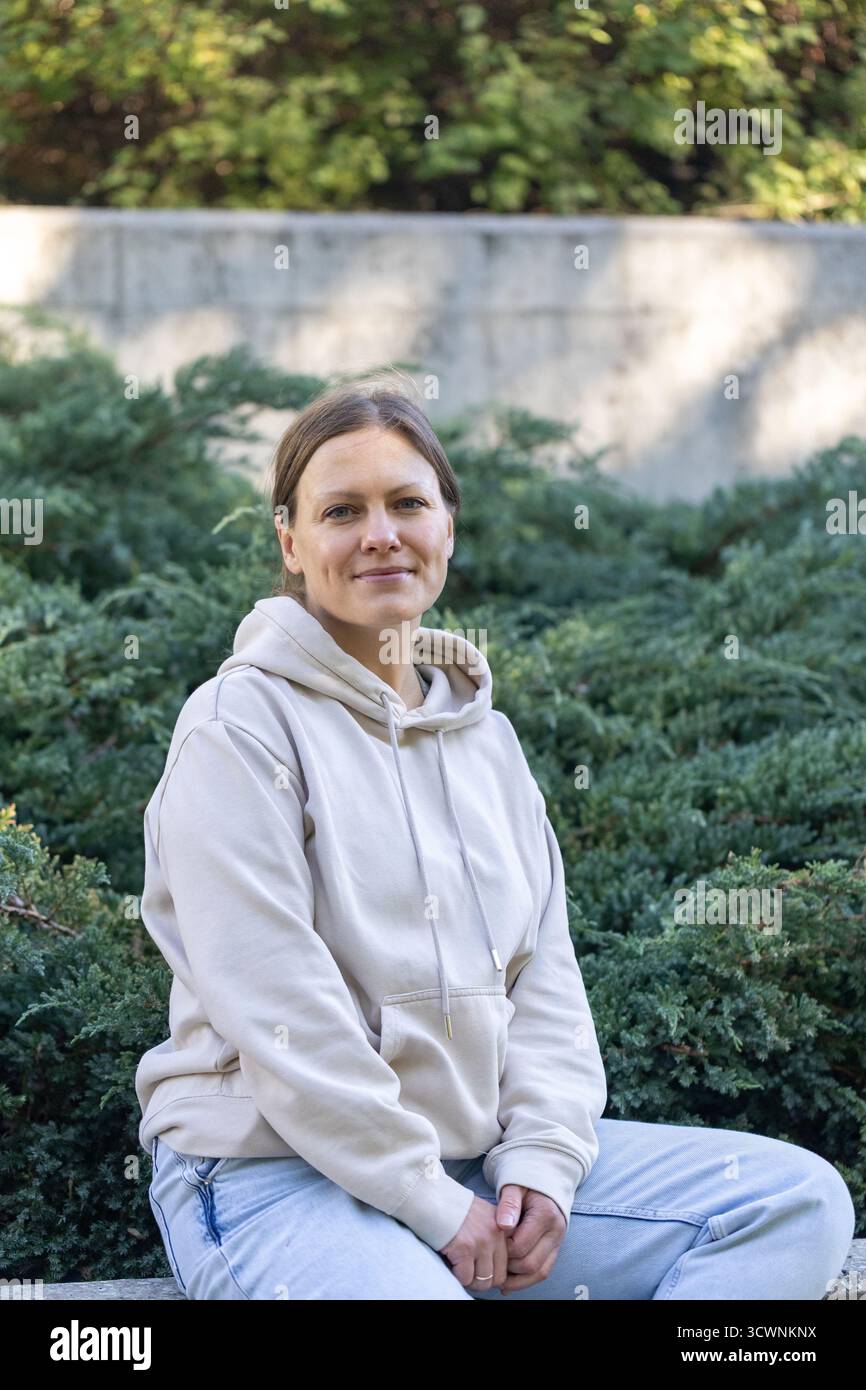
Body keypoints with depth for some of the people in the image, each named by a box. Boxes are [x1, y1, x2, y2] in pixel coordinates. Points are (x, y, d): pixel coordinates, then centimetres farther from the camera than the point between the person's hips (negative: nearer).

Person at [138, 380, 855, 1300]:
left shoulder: (484, 735, 16)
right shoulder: (240, 726, -6)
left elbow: (545, 975, 12)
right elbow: (277, 1012, -14)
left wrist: (544, 1161, -5)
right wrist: (434, 1206, -15)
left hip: (483, 1159, 7)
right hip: (277, 1173, -7)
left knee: (802, 1200, -6)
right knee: (397, 1286, -40)